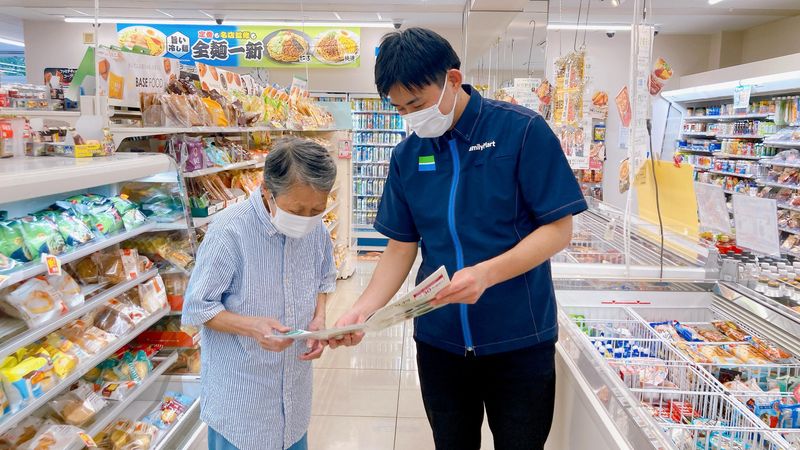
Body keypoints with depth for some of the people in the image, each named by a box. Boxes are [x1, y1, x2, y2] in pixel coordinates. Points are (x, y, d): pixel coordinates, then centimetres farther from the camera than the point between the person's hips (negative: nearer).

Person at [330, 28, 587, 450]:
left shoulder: (523, 131, -12)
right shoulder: (407, 155, 2)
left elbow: (558, 229, -12)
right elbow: (401, 245, 5)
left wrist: (487, 273, -27)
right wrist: (363, 308, -10)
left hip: (519, 340, -3)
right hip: (438, 340, 4)